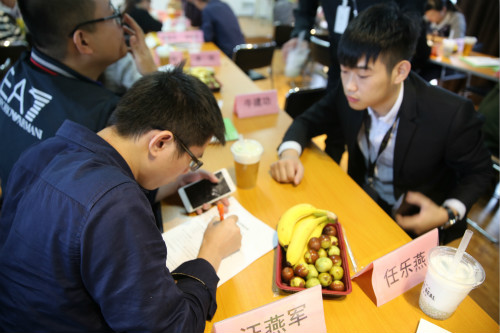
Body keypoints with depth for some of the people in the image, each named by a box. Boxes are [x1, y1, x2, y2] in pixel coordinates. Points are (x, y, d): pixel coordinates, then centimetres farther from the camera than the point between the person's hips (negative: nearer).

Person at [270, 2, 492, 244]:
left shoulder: (451, 115, -26)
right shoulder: (347, 94, -16)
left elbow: (479, 172, -8)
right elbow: (308, 121, -2)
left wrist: (449, 215, -24)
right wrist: (289, 153, -23)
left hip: (416, 224, -3)